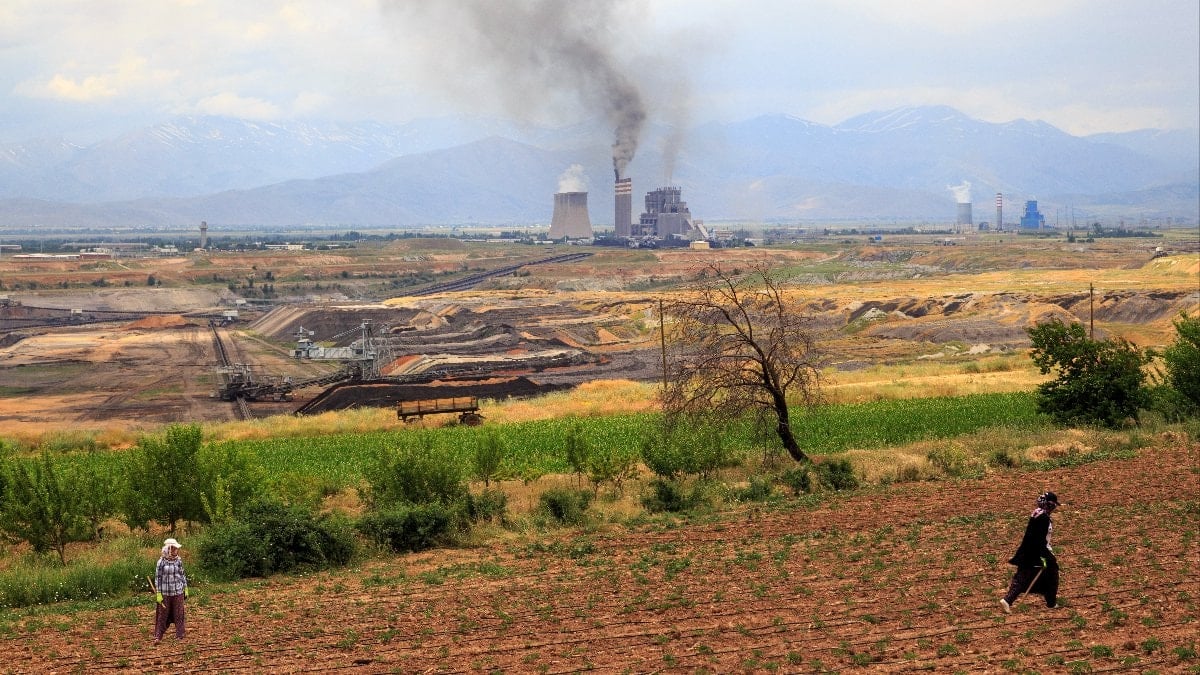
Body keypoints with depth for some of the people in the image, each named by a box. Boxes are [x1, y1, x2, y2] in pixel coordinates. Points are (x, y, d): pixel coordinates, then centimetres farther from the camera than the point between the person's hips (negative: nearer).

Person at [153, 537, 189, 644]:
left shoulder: (178, 561, 0)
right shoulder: (161, 562, -8)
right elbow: (158, 578, -5)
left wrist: (186, 589, 11)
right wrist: (158, 594, -7)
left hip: (178, 592, 2)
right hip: (165, 593, -2)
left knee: (179, 615, 7)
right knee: (162, 615, 5)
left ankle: (179, 636, 16)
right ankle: (158, 637, 11)